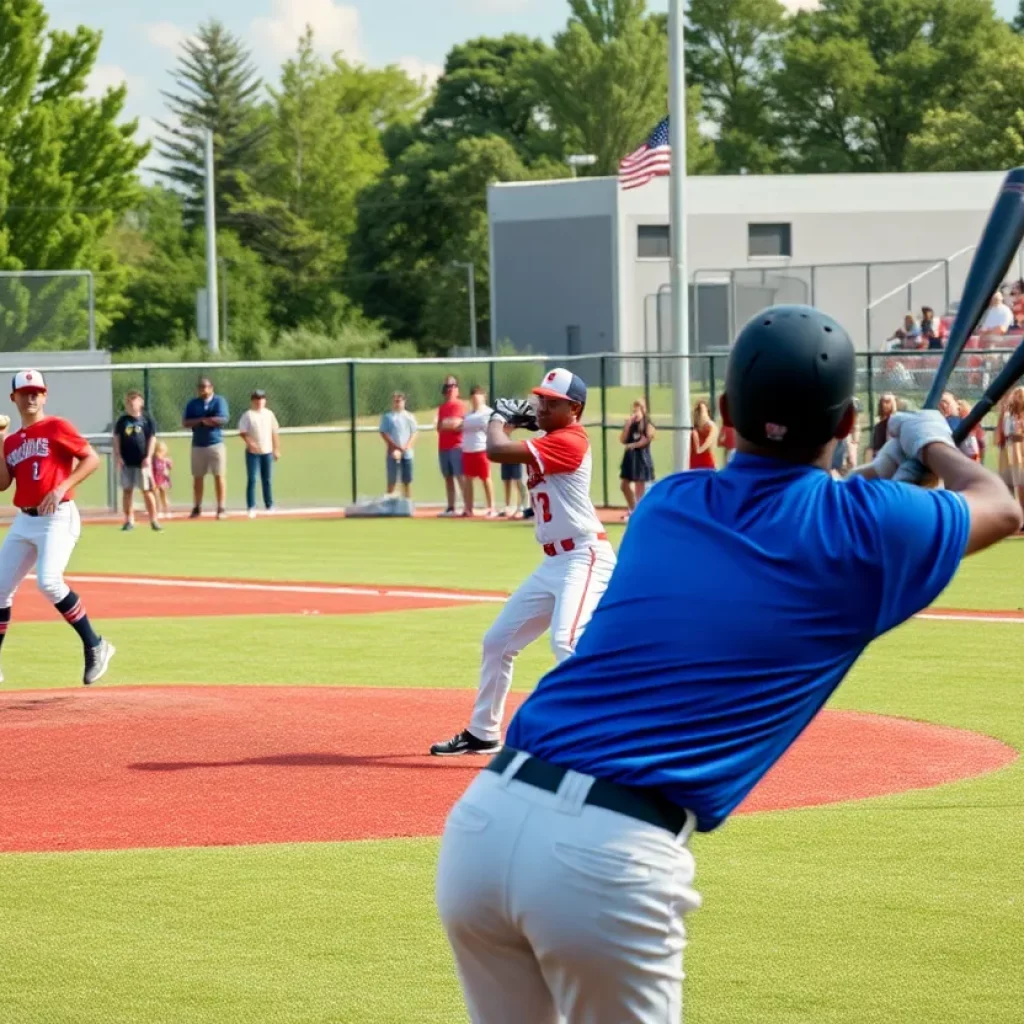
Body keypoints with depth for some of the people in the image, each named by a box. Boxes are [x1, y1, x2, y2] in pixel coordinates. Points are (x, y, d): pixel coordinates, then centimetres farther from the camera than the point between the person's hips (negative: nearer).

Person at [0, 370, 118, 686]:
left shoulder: (56, 428, -3)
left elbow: (92, 459, -8)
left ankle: (95, 646, -14)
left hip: (57, 517, -7)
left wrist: (62, 488, -17)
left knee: (48, 582, -26)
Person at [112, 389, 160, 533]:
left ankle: (153, 520, 3)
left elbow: (152, 438, 1)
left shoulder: (146, 419, 2)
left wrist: (148, 456, -8)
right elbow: (117, 438, 7)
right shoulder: (122, 420, 7)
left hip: (142, 461, -2)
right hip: (126, 461, 2)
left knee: (147, 490, -1)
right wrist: (118, 456, -3)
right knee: (127, 490, 5)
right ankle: (129, 520, 11)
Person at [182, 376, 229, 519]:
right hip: (198, 445, 3)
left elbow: (222, 419, -13)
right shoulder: (192, 404, 8)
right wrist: (203, 420, -14)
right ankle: (197, 508, 12)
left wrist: (200, 420, -7)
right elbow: (185, 423, -1)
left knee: (219, 476, -5)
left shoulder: (219, 401, 1)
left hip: (216, 443, -3)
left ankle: (221, 508, -3)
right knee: (197, 477, 5)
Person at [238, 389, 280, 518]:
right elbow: (242, 432, -9)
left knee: (268, 480, 8)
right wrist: (250, 443, -24)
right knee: (252, 479, -8)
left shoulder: (269, 414, 10)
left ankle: (269, 506, 17)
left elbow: (275, 433, 14)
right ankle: (251, 508, -9)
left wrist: (276, 449, 10)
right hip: (253, 453, -4)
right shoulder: (247, 415, -2)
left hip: (267, 452, 4)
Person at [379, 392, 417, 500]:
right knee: (392, 481, -3)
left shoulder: (410, 417, 11)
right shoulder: (387, 417, 4)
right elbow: (384, 434, -3)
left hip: (407, 453, 2)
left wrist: (407, 446, -10)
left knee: (407, 481, 4)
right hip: (393, 453, -2)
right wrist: (395, 447, -13)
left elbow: (414, 434, 7)